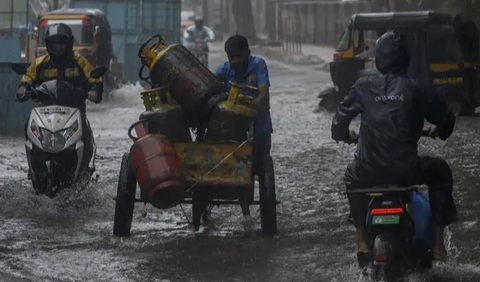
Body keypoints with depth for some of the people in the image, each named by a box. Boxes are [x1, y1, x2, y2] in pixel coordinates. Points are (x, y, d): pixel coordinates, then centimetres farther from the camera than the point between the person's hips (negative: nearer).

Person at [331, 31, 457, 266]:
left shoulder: (364, 87, 5)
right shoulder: (415, 89, 1)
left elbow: (340, 121, 10)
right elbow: (446, 118, 6)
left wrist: (345, 136, 34)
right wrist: (439, 130, 30)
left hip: (368, 173, 2)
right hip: (406, 171, -2)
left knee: (352, 176, 37)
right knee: (440, 172, 28)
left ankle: (362, 243, 31)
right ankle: (438, 243, 21)